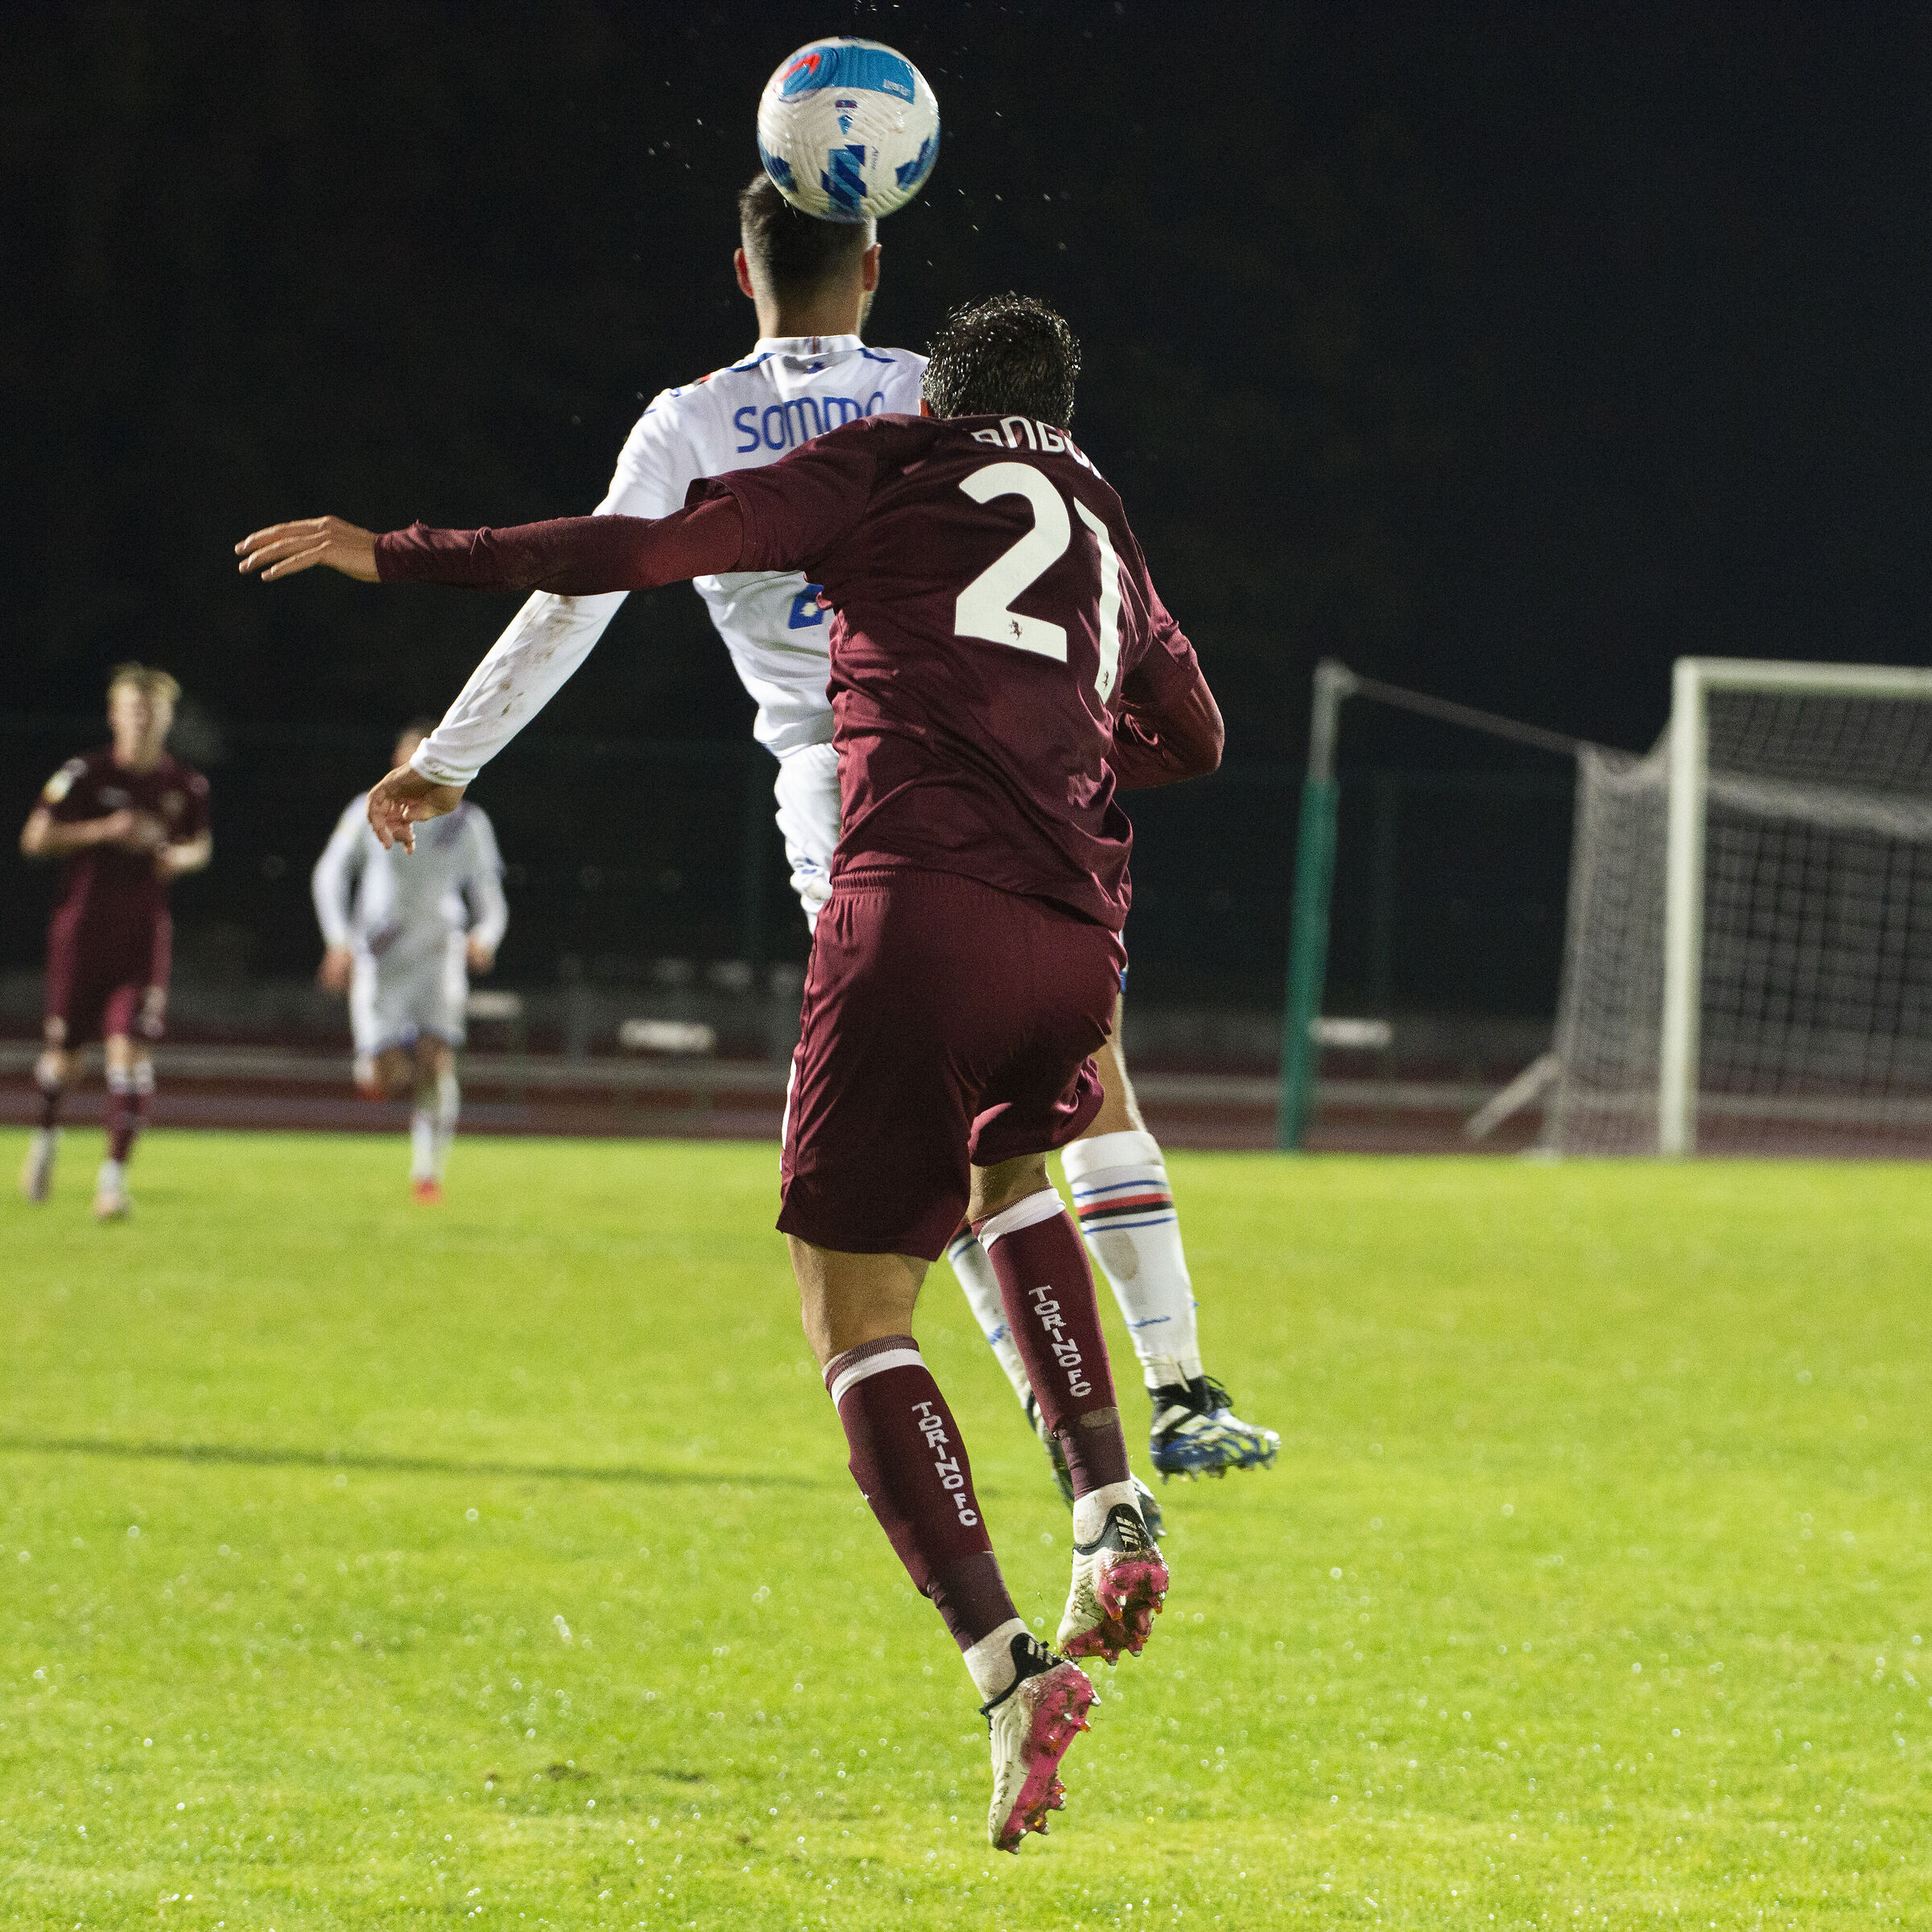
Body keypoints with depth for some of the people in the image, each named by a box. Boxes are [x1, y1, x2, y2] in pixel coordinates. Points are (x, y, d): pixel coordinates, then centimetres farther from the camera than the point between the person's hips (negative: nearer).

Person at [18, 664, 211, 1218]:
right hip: (82, 927, -1)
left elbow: (201, 844, 20)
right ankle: (46, 1136, 38)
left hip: (144, 932, 1)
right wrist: (105, 830, -18)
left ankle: (114, 1173, -12)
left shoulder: (185, 786, 3)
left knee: (131, 1046, -13)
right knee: (63, 1047, 7)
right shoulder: (85, 774, -7)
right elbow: (35, 838, -8)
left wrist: (181, 857, -4)